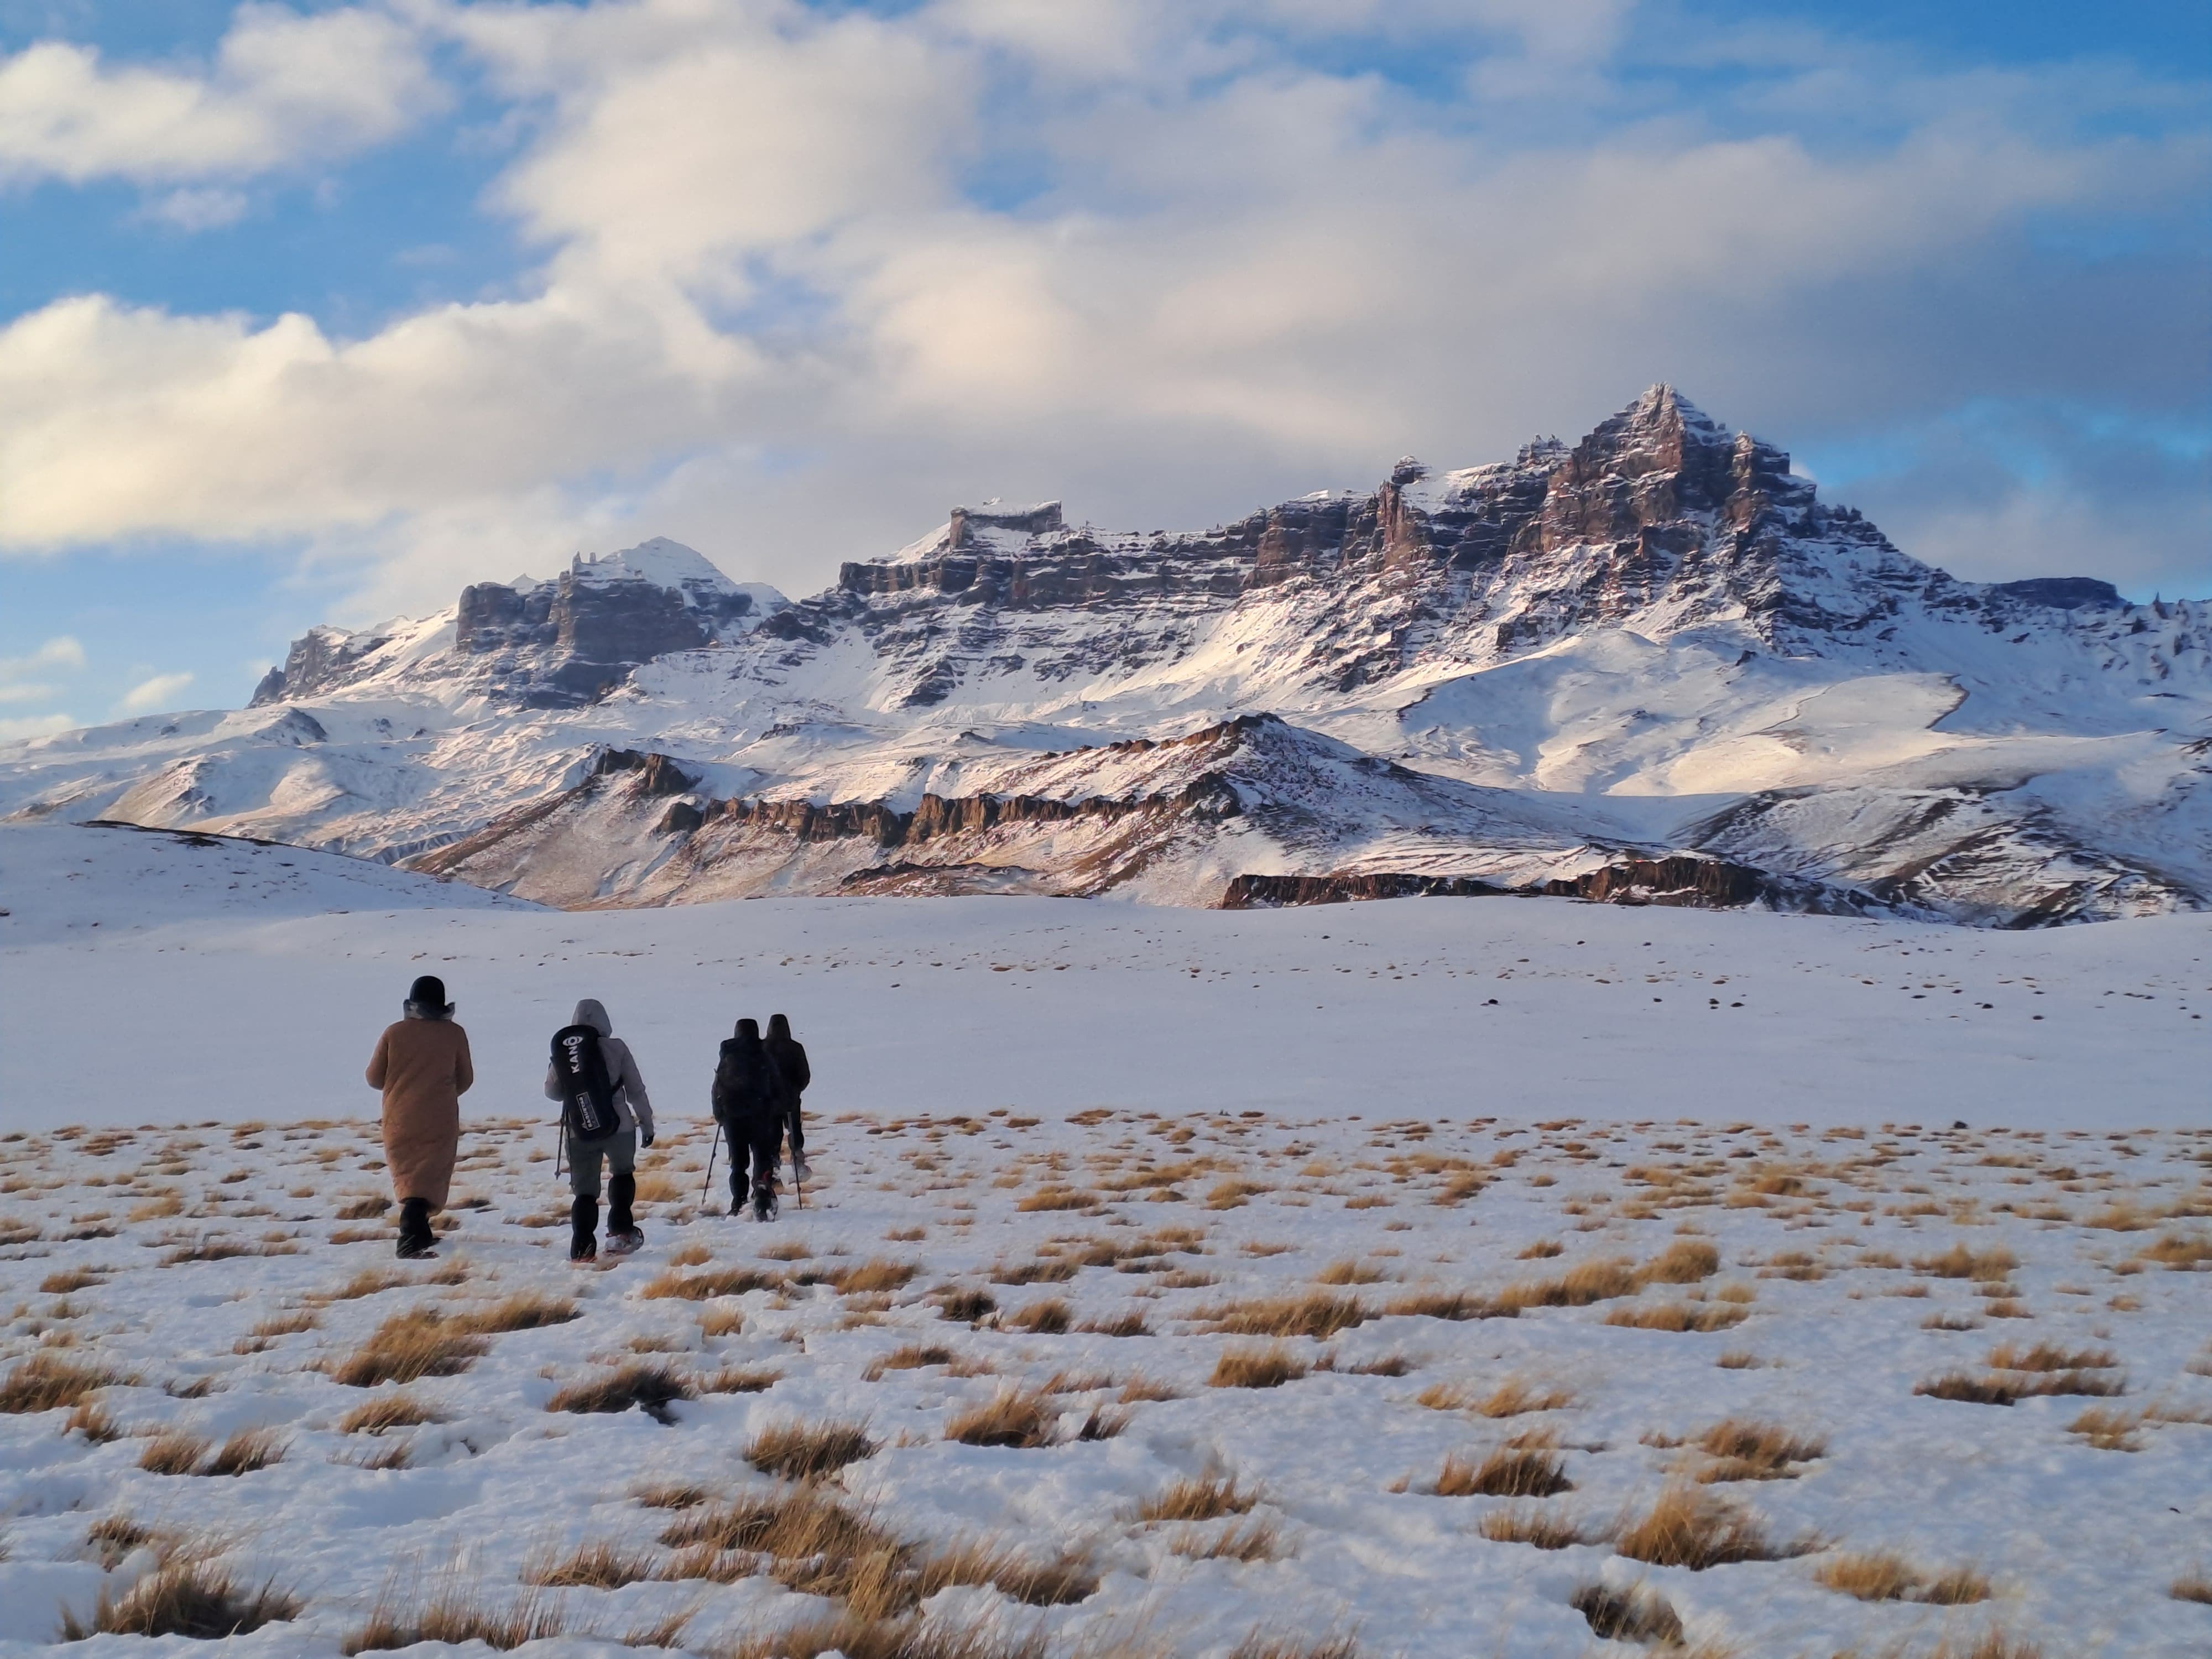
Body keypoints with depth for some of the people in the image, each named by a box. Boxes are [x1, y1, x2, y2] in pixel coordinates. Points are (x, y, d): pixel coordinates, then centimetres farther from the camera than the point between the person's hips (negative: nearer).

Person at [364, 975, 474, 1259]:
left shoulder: (394, 1033, -3)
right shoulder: (454, 1034, -3)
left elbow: (374, 1077, 4)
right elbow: (465, 1078, 8)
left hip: (400, 1120, 1)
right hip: (440, 1121, -1)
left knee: (406, 1174, 18)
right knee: (427, 1179, -1)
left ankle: (417, 1234, 22)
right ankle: (412, 1240, -16)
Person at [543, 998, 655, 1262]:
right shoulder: (617, 1048, -5)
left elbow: (552, 1092, 6)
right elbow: (636, 1089, -2)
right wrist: (646, 1123, 7)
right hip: (618, 1126, -1)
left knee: (584, 1191, 8)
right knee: (623, 1173, 26)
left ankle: (582, 1248, -7)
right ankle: (620, 1232, 17)